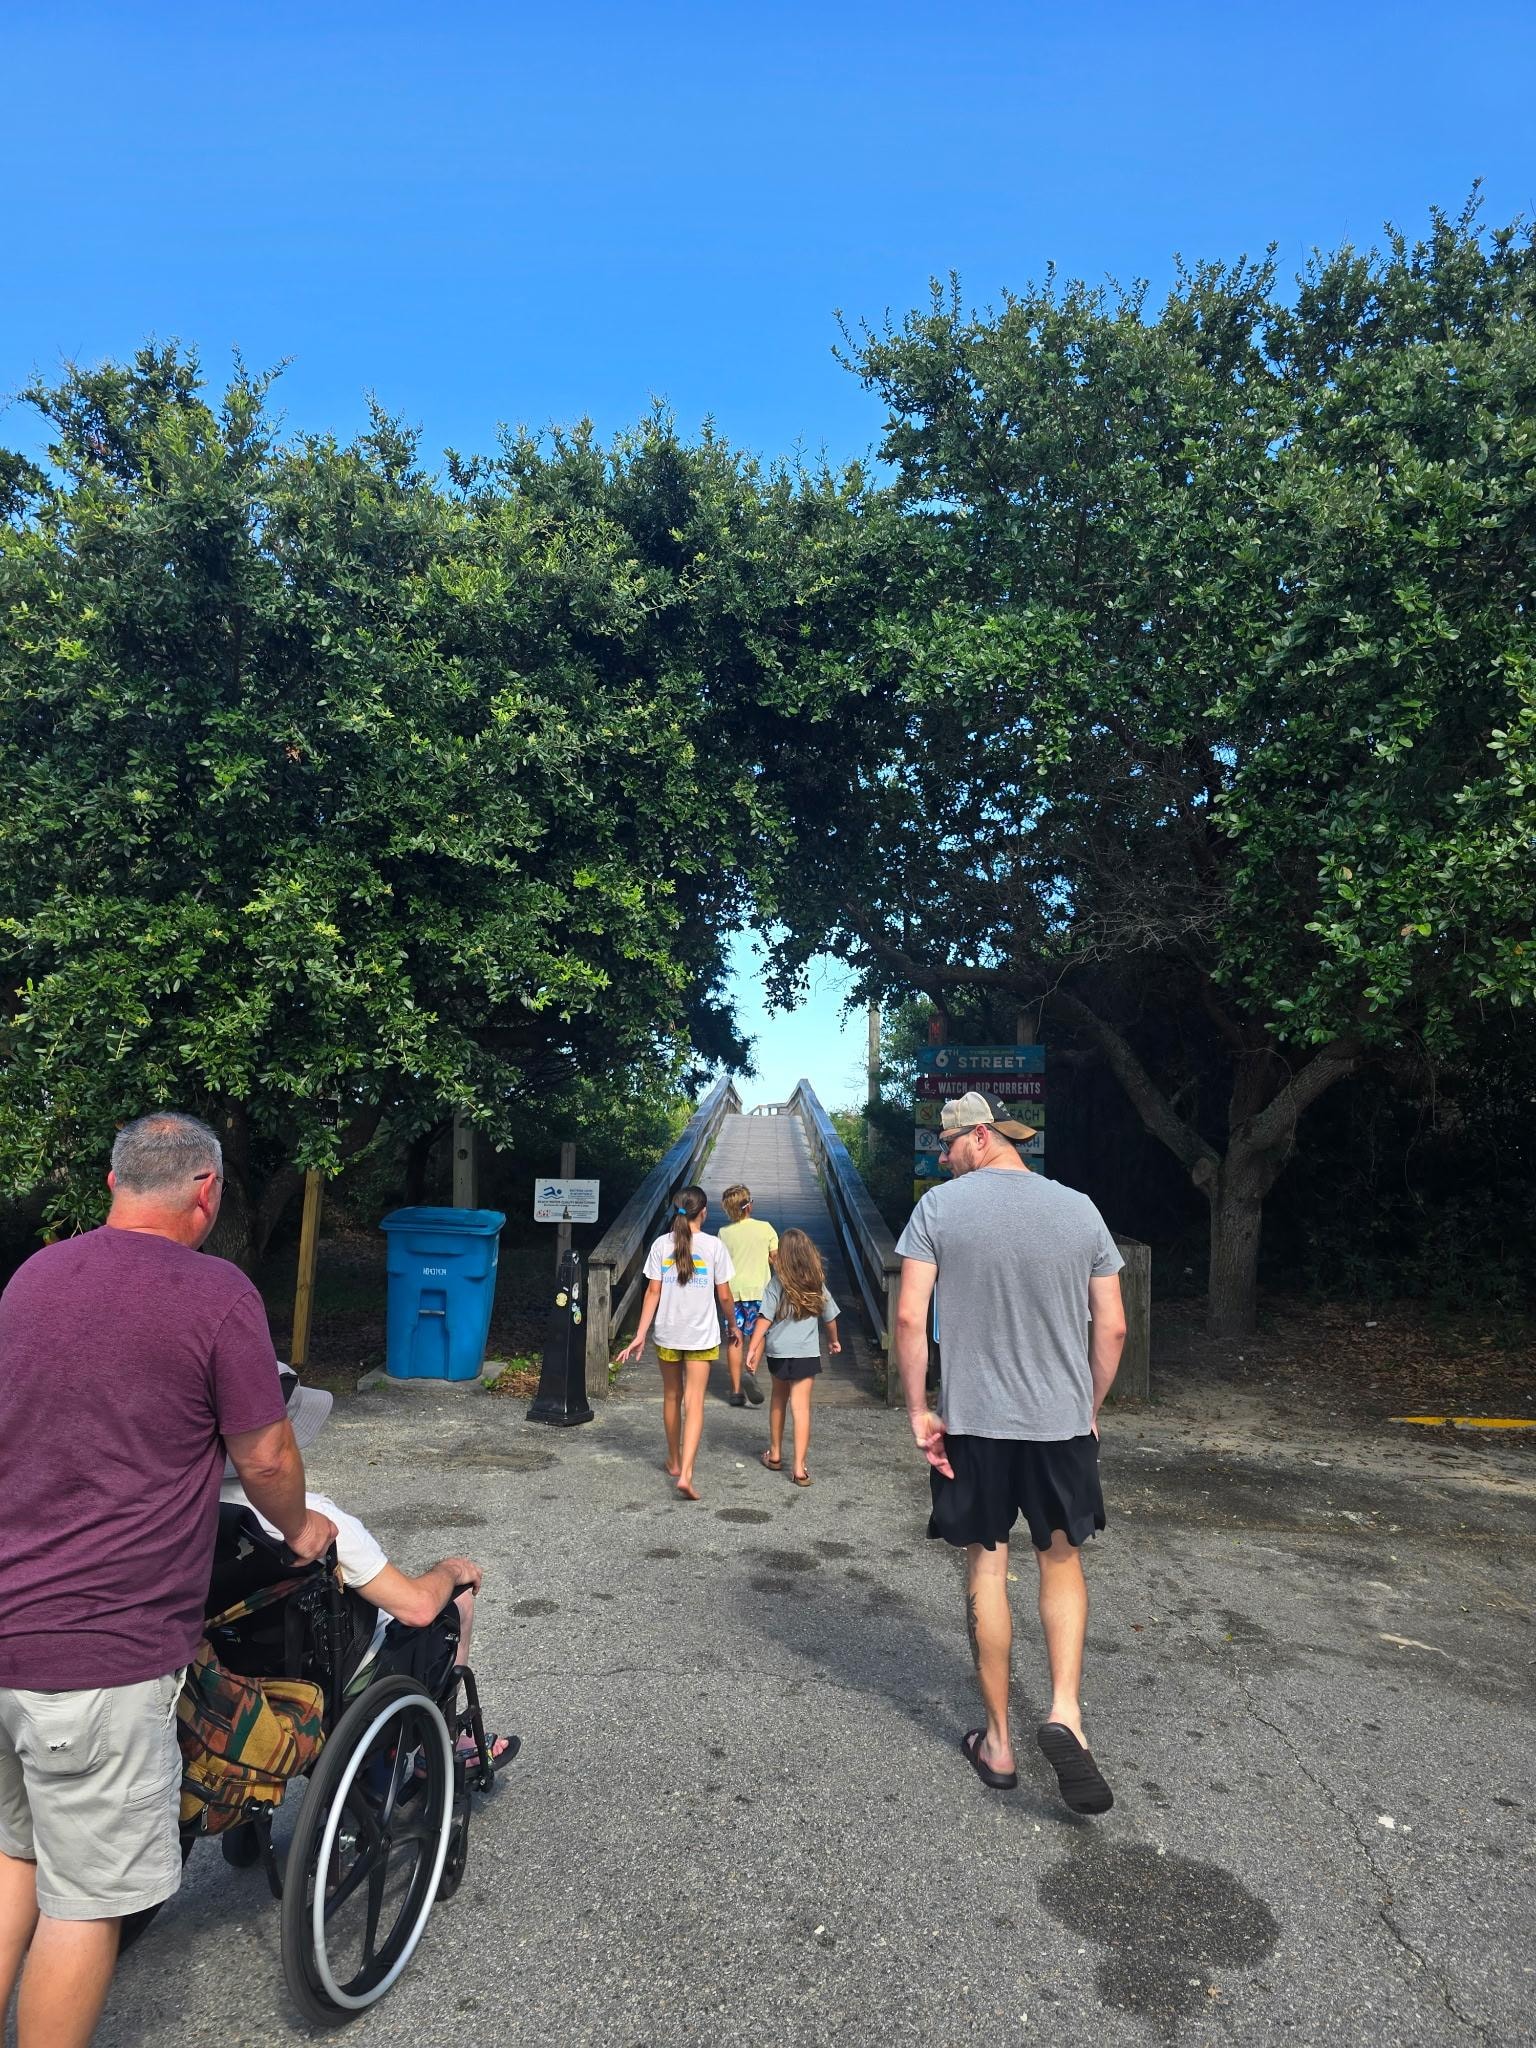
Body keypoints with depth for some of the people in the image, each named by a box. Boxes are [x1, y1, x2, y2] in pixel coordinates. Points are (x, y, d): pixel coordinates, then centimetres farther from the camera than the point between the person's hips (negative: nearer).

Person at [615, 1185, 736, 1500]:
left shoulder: (661, 1245, -2)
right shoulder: (713, 1246, -7)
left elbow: (653, 1292, -5)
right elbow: (724, 1296, -3)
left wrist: (640, 1335, -2)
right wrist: (733, 1327, 13)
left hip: (667, 1333, 2)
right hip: (702, 1335, -2)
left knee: (671, 1397, 19)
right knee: (694, 1403, -1)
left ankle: (675, 1462, 34)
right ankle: (686, 1473, -12)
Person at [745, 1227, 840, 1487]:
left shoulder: (777, 1284, -8)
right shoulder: (816, 1285, 0)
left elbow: (765, 1319, -14)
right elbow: (830, 1317, 11)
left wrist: (753, 1349, -13)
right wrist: (833, 1340, 29)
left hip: (778, 1352, 0)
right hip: (806, 1353, 0)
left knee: (779, 1401, 19)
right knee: (801, 1407, -1)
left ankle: (775, 1454, 32)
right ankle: (799, 1467, -6)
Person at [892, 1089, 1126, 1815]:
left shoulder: (940, 1207, -7)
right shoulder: (1079, 1209, 0)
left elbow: (910, 1317, -12)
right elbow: (1112, 1327, 2)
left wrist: (919, 1412, -4)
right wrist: (1090, 1410, 13)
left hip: (973, 1422, -1)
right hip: (1063, 1420, 2)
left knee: (986, 1570, 11)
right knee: (1061, 1561, 19)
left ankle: (998, 1742, 22)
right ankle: (1064, 1712, 3)